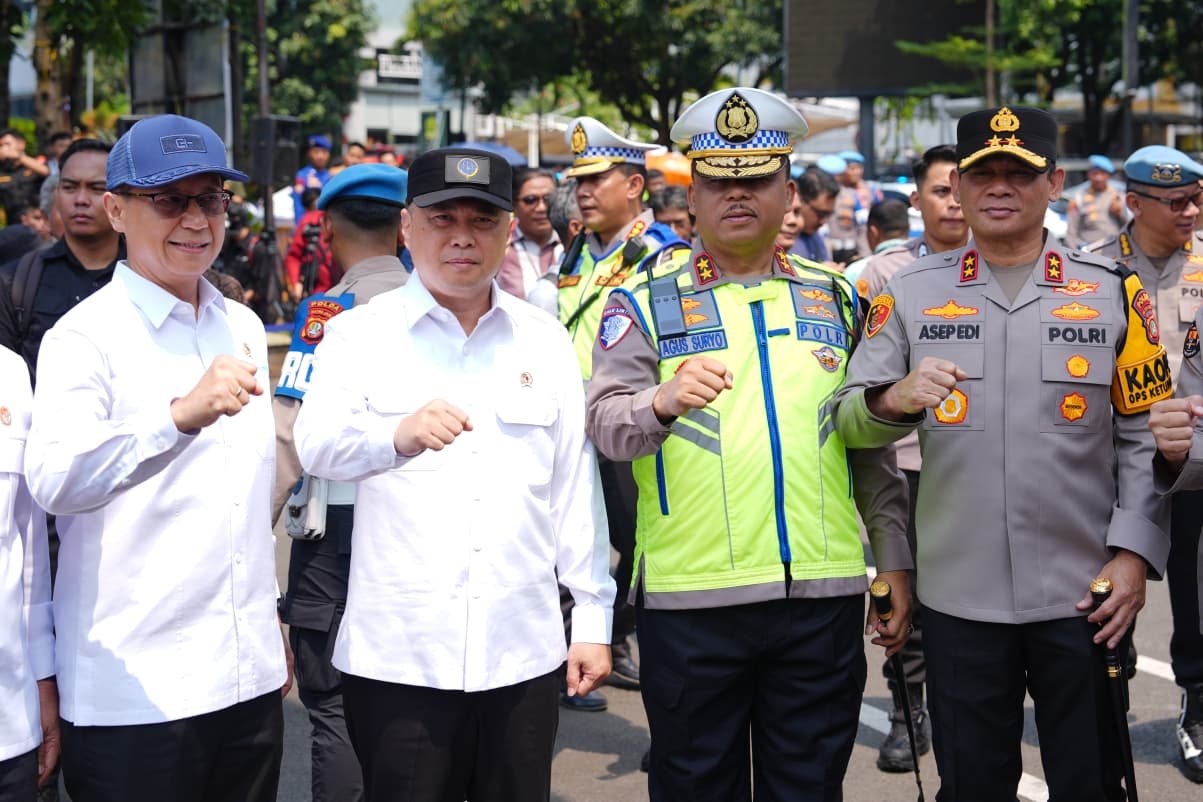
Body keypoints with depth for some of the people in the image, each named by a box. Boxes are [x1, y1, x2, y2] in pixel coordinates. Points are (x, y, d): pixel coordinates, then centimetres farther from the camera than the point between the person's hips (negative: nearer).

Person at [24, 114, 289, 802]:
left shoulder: (244, 327, 11)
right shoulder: (86, 335, -10)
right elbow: (55, 480, -28)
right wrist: (182, 414, -43)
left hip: (251, 677, 6)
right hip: (135, 693, -6)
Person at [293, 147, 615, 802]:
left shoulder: (546, 341, 10)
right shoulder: (359, 334, 2)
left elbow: (575, 487, 12)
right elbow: (317, 445, -12)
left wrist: (593, 615, 9)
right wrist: (398, 434, -33)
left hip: (523, 652, 3)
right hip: (396, 655, -2)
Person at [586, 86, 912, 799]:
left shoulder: (836, 299, 11)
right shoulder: (645, 302, 2)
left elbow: (874, 447, 15)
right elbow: (606, 422, -13)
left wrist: (895, 564, 11)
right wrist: (663, 402, -34)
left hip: (824, 595, 2)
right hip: (690, 600, -2)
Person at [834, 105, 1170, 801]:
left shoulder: (1114, 291, 3)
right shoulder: (911, 293, 4)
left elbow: (1145, 435, 3)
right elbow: (850, 423, -1)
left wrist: (1134, 556, -7)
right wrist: (895, 400, -23)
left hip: (1084, 594, 0)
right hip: (958, 594, 1)